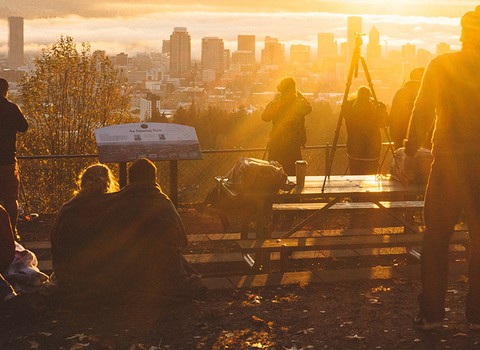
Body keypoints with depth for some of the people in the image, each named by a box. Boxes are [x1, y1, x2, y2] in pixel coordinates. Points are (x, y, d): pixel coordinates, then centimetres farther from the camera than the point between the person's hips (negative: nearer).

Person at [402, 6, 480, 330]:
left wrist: (410, 153, 2)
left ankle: (432, 312, 9)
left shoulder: (441, 66, -4)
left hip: (449, 161, -1)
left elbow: (422, 113, -5)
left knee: (436, 237, 7)